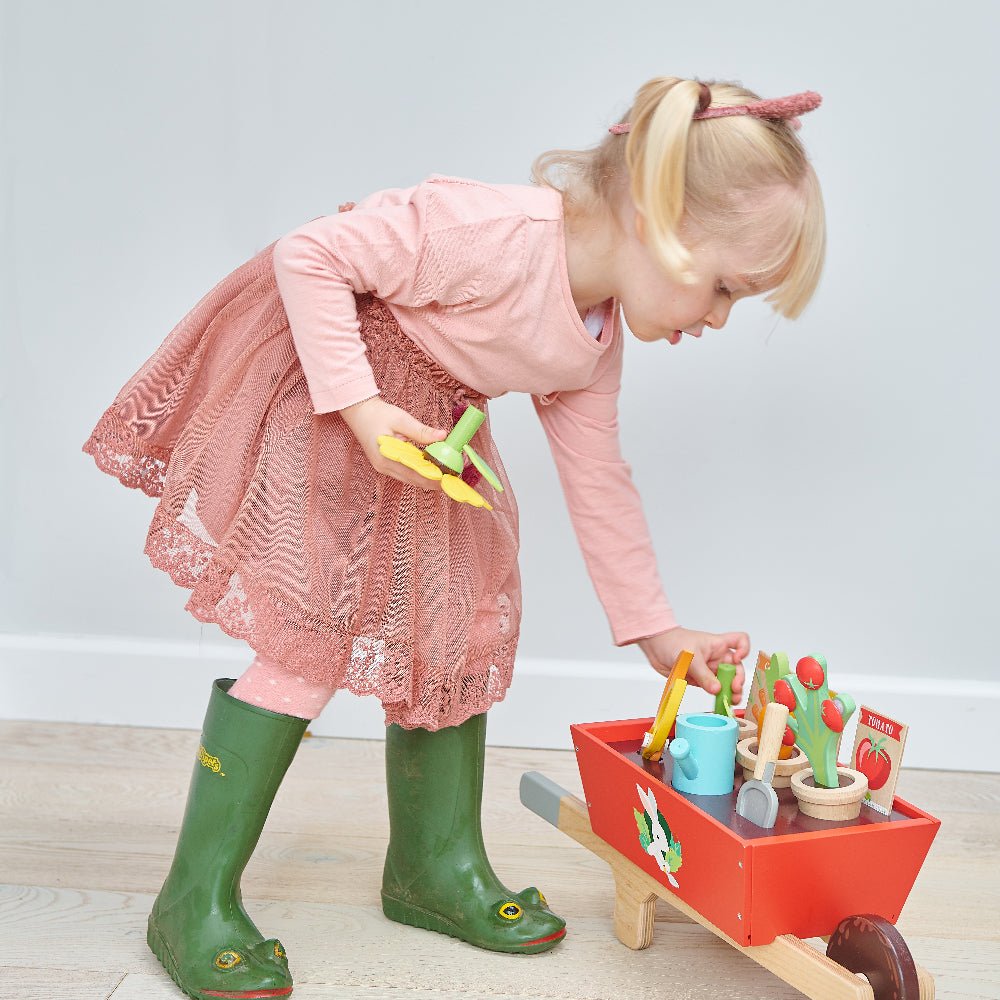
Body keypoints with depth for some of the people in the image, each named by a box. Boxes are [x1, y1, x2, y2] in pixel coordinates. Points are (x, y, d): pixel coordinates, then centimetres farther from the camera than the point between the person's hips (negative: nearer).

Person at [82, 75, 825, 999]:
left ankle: (436, 865, 25)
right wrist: (358, 406, -34)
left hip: (422, 423, 9)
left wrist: (655, 628, 6)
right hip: (312, 387, -9)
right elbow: (309, 255, -27)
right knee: (311, 643, -13)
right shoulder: (495, 231, -32)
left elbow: (599, 484, 5)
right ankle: (197, 903, 1)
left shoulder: (593, 346, -4)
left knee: (453, 627, 9)